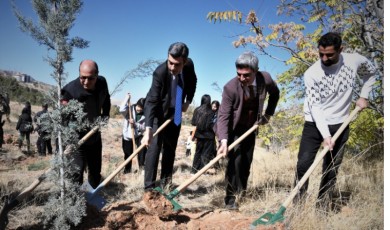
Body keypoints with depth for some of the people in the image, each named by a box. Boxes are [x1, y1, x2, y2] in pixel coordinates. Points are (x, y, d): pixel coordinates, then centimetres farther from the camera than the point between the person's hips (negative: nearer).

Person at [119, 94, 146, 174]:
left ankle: (142, 166, -3)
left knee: (142, 149, -20)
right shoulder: (130, 109, -10)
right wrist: (127, 97, -27)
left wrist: (135, 124, -27)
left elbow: (143, 127, -11)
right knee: (128, 154, 6)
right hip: (127, 135, 0)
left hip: (138, 135, 1)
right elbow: (122, 109, -32)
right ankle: (127, 169, 26)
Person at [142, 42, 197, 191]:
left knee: (170, 148, 11)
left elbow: (192, 82, 8)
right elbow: (152, 101, -36)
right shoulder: (160, 72, -32)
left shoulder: (189, 65, -16)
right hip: (158, 113, -5)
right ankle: (149, 187, -8)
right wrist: (148, 129, -45)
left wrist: (188, 101, -1)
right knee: (154, 147, -14)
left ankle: (165, 181, 24)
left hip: (175, 114, 5)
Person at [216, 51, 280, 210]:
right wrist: (223, 140, -40)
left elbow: (275, 93, 6)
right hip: (233, 129, -4)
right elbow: (223, 116, -28)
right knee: (235, 161, -16)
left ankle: (241, 192, 26)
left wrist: (268, 114, 2)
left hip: (251, 128, 4)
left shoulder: (266, 79, -19)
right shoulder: (230, 87, -29)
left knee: (246, 162, 9)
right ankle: (232, 198, -6)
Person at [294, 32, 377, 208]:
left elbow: (370, 72, 16)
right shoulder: (311, 73, -17)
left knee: (332, 169, 7)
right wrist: (325, 135, -26)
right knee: (303, 164, -10)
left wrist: (364, 96, 7)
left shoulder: (355, 60, -8)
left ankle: (321, 206, 19)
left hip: (339, 125, 3)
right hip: (315, 125, -2)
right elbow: (314, 107, -19)